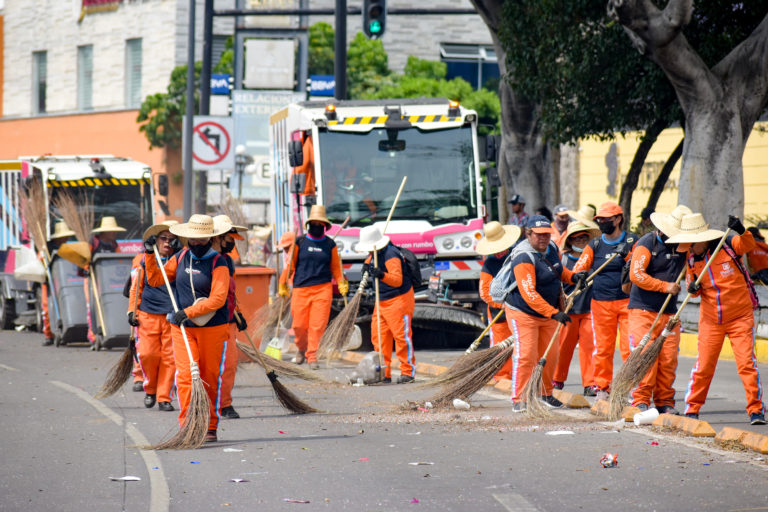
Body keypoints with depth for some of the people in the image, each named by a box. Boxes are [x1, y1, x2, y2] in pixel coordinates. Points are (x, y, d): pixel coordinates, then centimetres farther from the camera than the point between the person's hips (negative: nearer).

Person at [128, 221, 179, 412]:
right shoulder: (145, 259, 8)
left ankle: (164, 397, 8)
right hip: (148, 315, 0)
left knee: (169, 357, -2)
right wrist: (132, 310, 7)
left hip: (171, 317, 0)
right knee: (147, 354, -7)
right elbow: (137, 287, 14)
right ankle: (150, 389, 18)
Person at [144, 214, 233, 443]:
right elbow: (155, 280, 16)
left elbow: (218, 299, -18)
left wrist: (188, 312, -22)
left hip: (213, 329, -3)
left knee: (210, 379, 4)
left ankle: (210, 428, 14)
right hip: (182, 328, 3)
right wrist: (150, 255, 4)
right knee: (185, 376, -8)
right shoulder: (180, 258, 8)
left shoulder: (218, 263, -8)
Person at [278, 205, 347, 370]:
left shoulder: (330, 245, 10)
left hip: (323, 289, 0)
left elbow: (335, 267, 15)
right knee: (299, 325, 0)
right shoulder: (299, 242, 6)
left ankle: (312, 356, 3)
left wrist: (341, 283, 2)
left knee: (317, 325, -6)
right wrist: (283, 284, 3)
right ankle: (302, 349, 27)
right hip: (301, 289, 0)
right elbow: (290, 264, 8)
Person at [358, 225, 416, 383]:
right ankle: (384, 373, 10)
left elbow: (398, 280, -30)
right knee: (378, 336, 6)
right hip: (382, 301, 10)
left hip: (399, 300, -10)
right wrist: (367, 265, 10)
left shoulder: (391, 255, -21)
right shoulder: (375, 253, 8)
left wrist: (382, 275, -47)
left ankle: (408, 372, 0)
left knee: (401, 335, -7)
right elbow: (370, 259, 34)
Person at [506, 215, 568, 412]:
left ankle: (545, 394, 26)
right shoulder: (524, 258, -26)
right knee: (526, 356, -14)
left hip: (548, 312, 8)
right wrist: (554, 313, -36)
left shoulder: (552, 248, 2)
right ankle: (518, 399, -8)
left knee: (550, 355, 10)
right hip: (523, 313, -8)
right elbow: (529, 294, -32)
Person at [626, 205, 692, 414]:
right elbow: (636, 274, -15)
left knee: (668, 359, 1)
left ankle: (664, 402, 9)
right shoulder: (647, 243, -6)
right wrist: (665, 286, -16)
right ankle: (641, 401, -6)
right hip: (643, 310, -5)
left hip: (669, 312, 5)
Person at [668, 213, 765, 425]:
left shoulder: (728, 245, -11)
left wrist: (741, 231, -48)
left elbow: (748, 245, -28)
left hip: (740, 317, -3)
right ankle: (692, 409, 14)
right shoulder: (691, 259, 1)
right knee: (703, 366, 2)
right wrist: (693, 288, -12)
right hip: (710, 320, 3)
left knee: (746, 363, -8)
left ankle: (756, 410, 0)